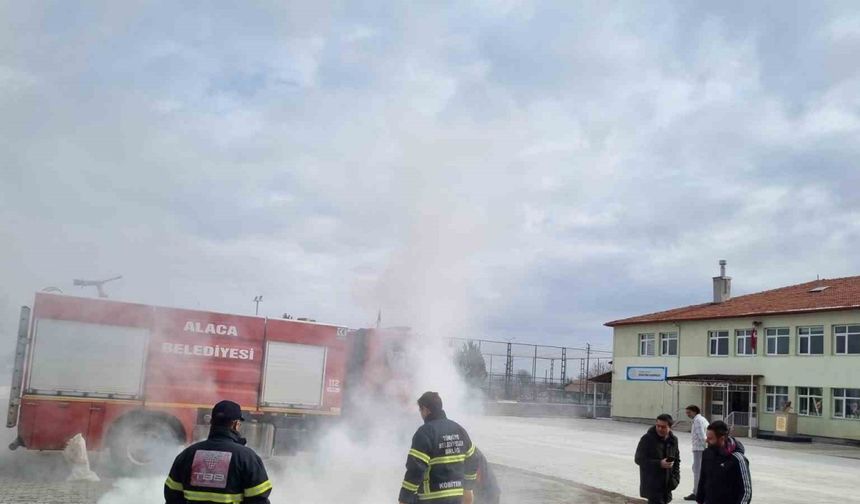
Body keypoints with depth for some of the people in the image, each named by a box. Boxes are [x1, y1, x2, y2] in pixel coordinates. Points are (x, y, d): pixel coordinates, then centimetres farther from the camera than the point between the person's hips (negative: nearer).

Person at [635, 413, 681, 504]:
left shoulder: (673, 440, 7)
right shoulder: (647, 439, -11)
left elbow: (677, 460, 17)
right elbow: (639, 459, -13)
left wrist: (675, 478, 3)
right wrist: (659, 464, -22)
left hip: (666, 486, 6)